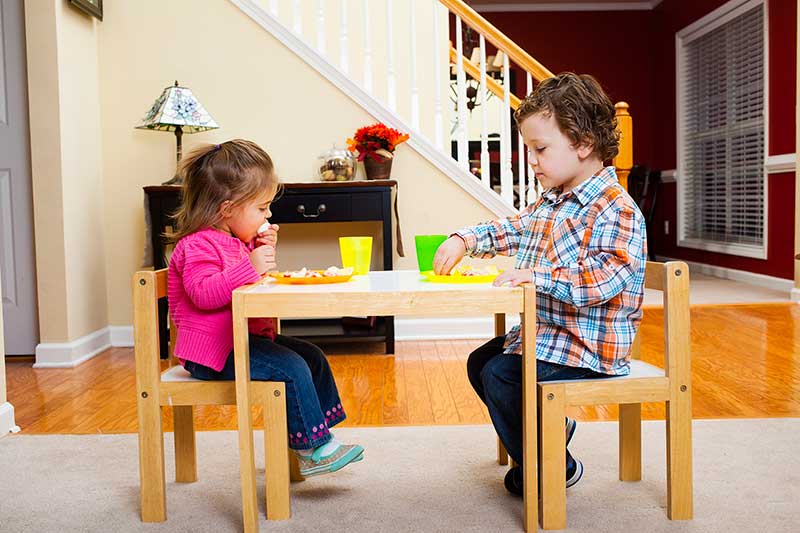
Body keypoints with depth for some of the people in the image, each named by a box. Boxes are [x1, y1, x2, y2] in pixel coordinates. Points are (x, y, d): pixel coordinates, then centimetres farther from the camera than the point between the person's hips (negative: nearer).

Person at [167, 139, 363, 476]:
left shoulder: (237, 240, 16)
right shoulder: (199, 244, -16)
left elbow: (254, 282, 27)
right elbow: (204, 293, -30)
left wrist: (266, 253, 9)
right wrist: (250, 267, -34)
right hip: (215, 349, -11)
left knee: (313, 357, 6)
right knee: (292, 367, -23)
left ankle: (320, 434, 9)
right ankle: (313, 450, -13)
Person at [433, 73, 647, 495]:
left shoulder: (615, 208, -23)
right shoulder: (552, 201, 8)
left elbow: (605, 277, -34)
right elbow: (515, 229, 20)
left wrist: (538, 275, -34)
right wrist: (465, 240, 5)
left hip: (588, 346, -10)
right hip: (547, 330, 10)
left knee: (500, 375, -19)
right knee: (480, 362, 19)